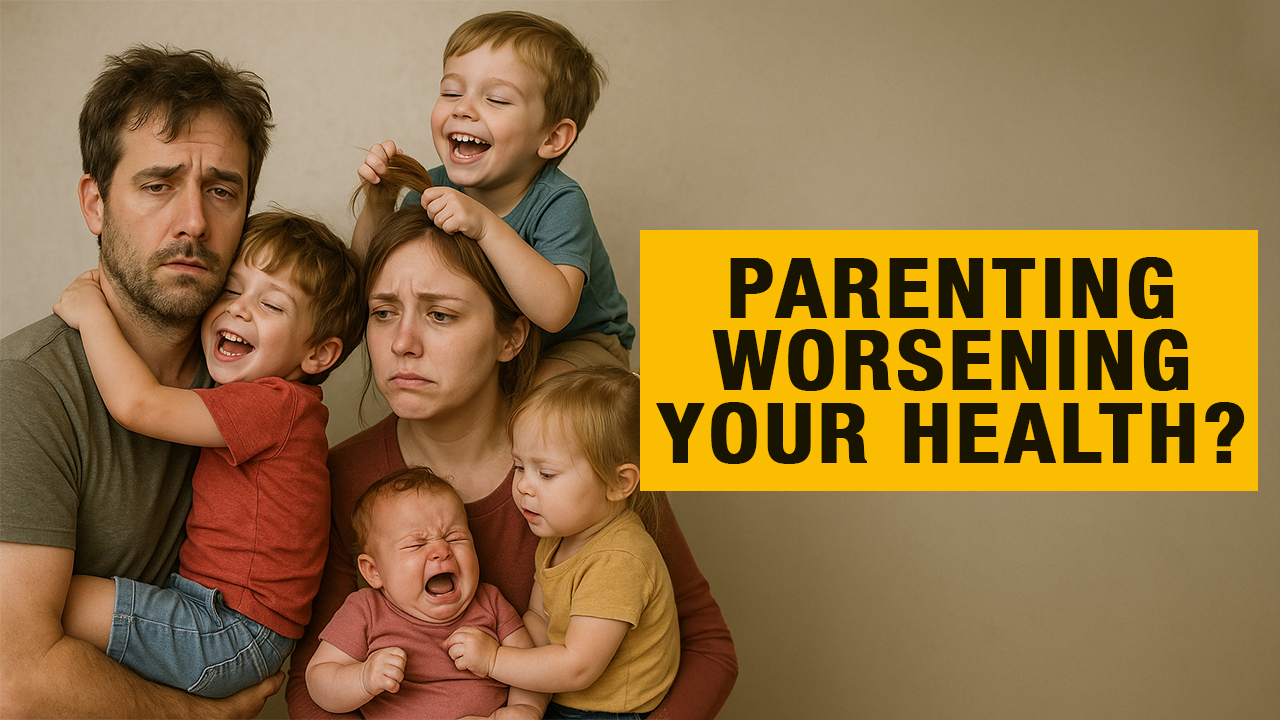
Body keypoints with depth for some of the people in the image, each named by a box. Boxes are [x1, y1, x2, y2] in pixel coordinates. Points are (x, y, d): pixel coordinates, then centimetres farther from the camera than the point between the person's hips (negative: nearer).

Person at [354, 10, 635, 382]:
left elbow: (555, 313, -42)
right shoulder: (437, 187, -10)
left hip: (579, 348, -6)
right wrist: (378, 205, -23)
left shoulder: (559, 203, -27)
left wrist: (486, 226, -48)